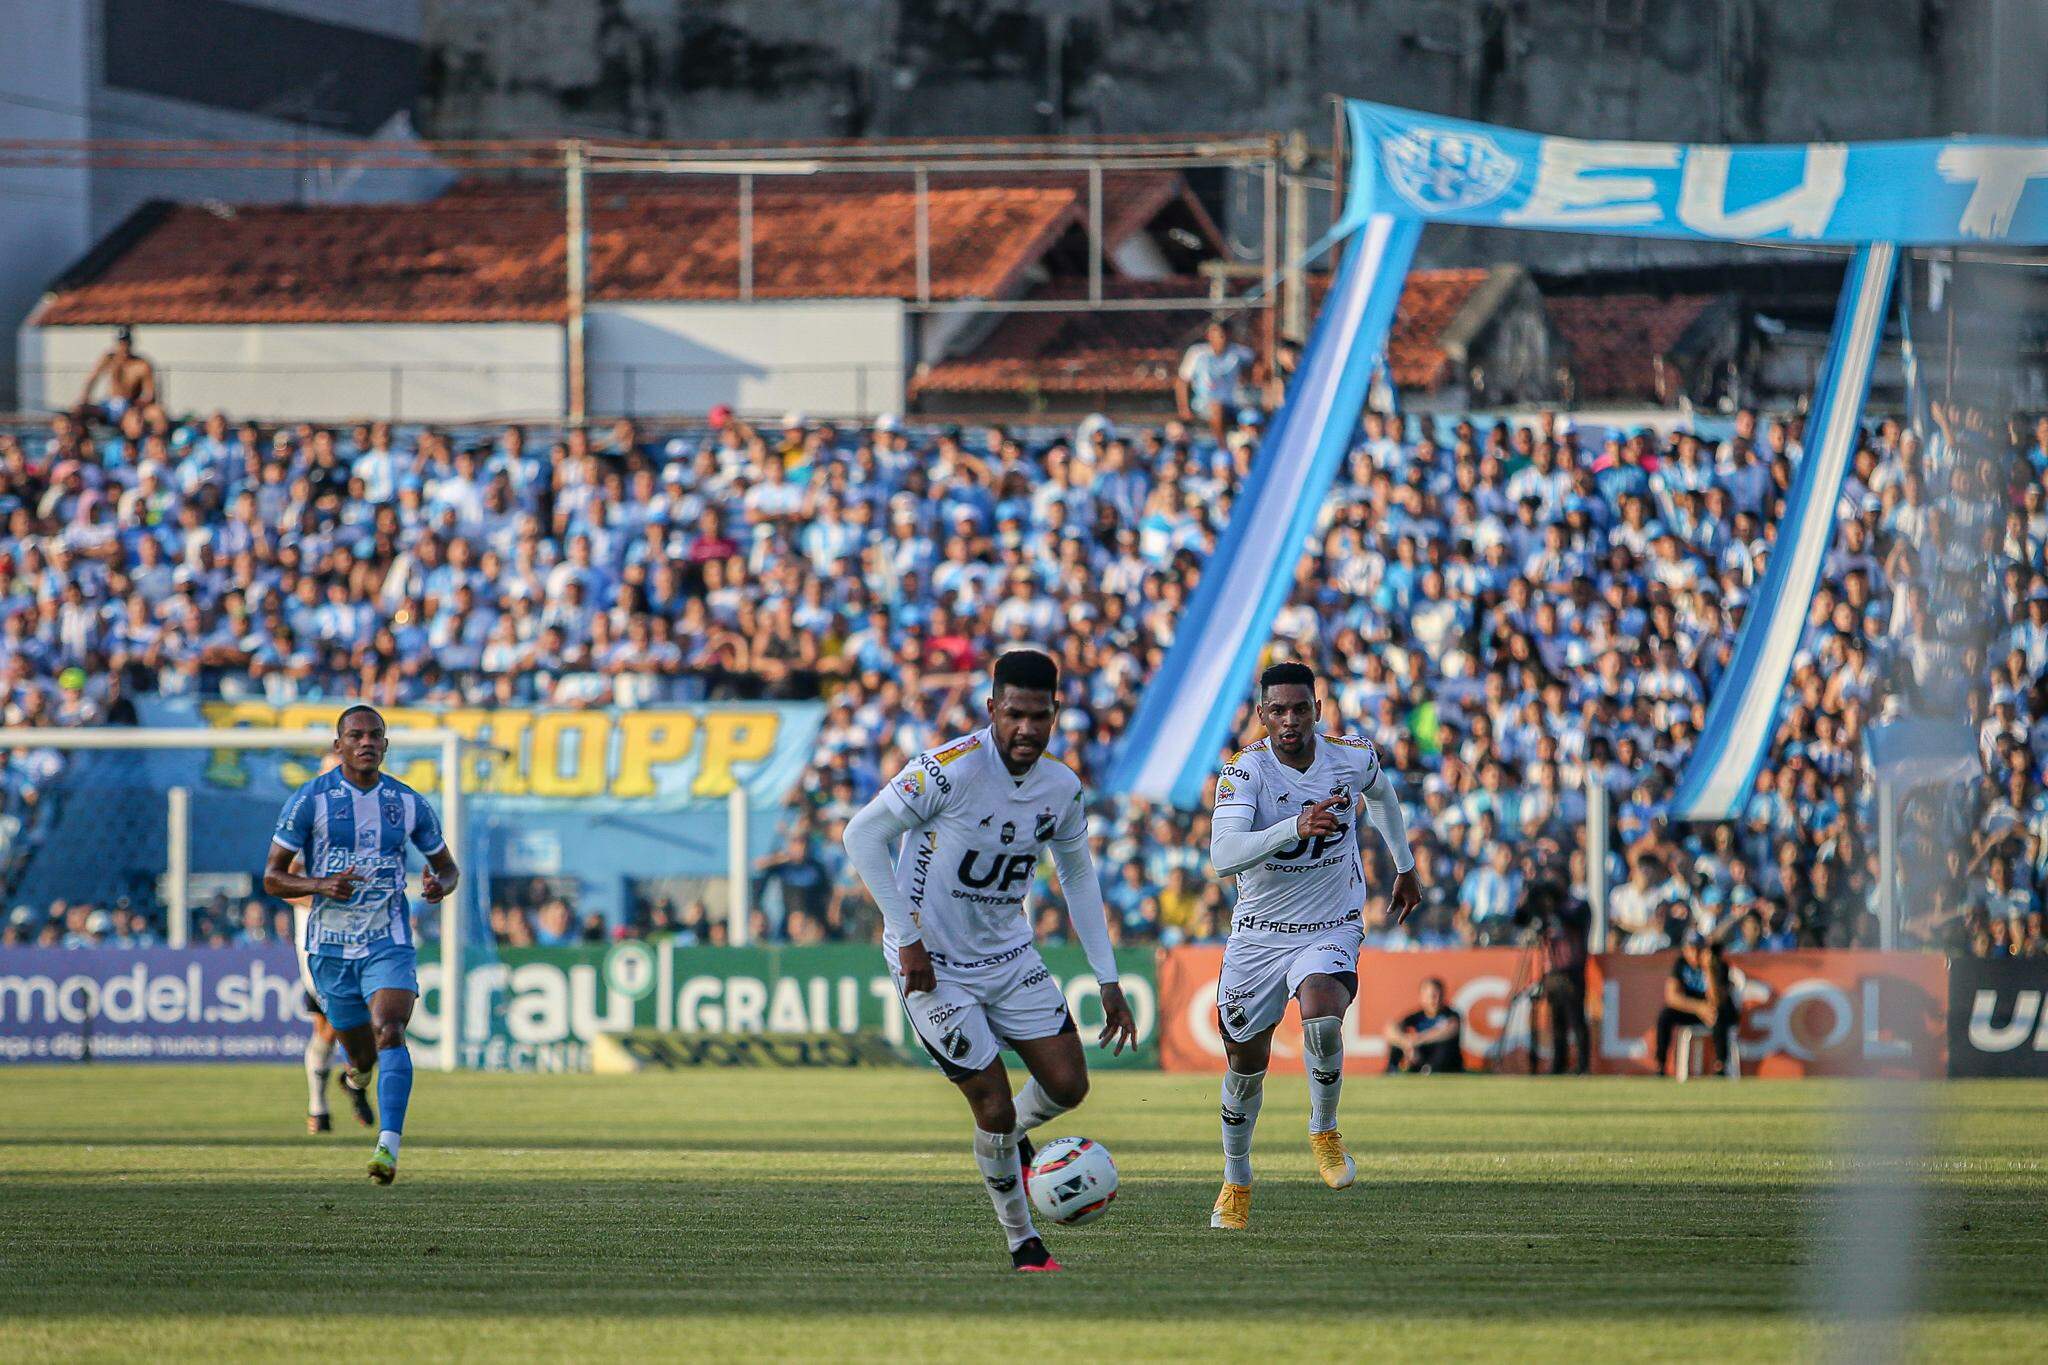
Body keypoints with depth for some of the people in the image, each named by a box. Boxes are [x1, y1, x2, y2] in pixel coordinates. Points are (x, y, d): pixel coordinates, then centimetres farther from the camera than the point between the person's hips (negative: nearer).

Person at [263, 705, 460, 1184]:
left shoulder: (410, 803, 2)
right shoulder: (310, 800, -5)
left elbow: (447, 865, 15)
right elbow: (272, 877, -3)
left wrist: (440, 885, -11)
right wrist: (322, 885, -23)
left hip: (390, 942, 0)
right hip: (331, 946, 0)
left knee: (389, 1034, -23)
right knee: (361, 1053, 10)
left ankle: (389, 1146, -33)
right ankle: (360, 1067, 49)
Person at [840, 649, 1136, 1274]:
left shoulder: (1061, 788, -3)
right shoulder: (950, 770, -23)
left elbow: (1078, 875, 12)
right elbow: (862, 835, -19)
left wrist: (1107, 980, 10)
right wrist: (907, 937, -19)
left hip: (1009, 954, 6)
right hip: (933, 964, -6)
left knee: (1068, 1084, -1)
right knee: (994, 1105, -7)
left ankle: (1010, 1140, 33)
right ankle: (1022, 1241, 13)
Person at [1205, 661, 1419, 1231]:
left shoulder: (1353, 757, -8)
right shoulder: (1244, 771, -19)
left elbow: (1381, 793, 19)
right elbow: (1223, 856, -35)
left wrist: (1405, 866, 28)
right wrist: (1294, 828, -47)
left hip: (1332, 928, 0)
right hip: (1258, 934, 0)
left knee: (1322, 1020, -30)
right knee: (1246, 1064, 9)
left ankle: (1324, 1130, -3)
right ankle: (1236, 1181, 33)